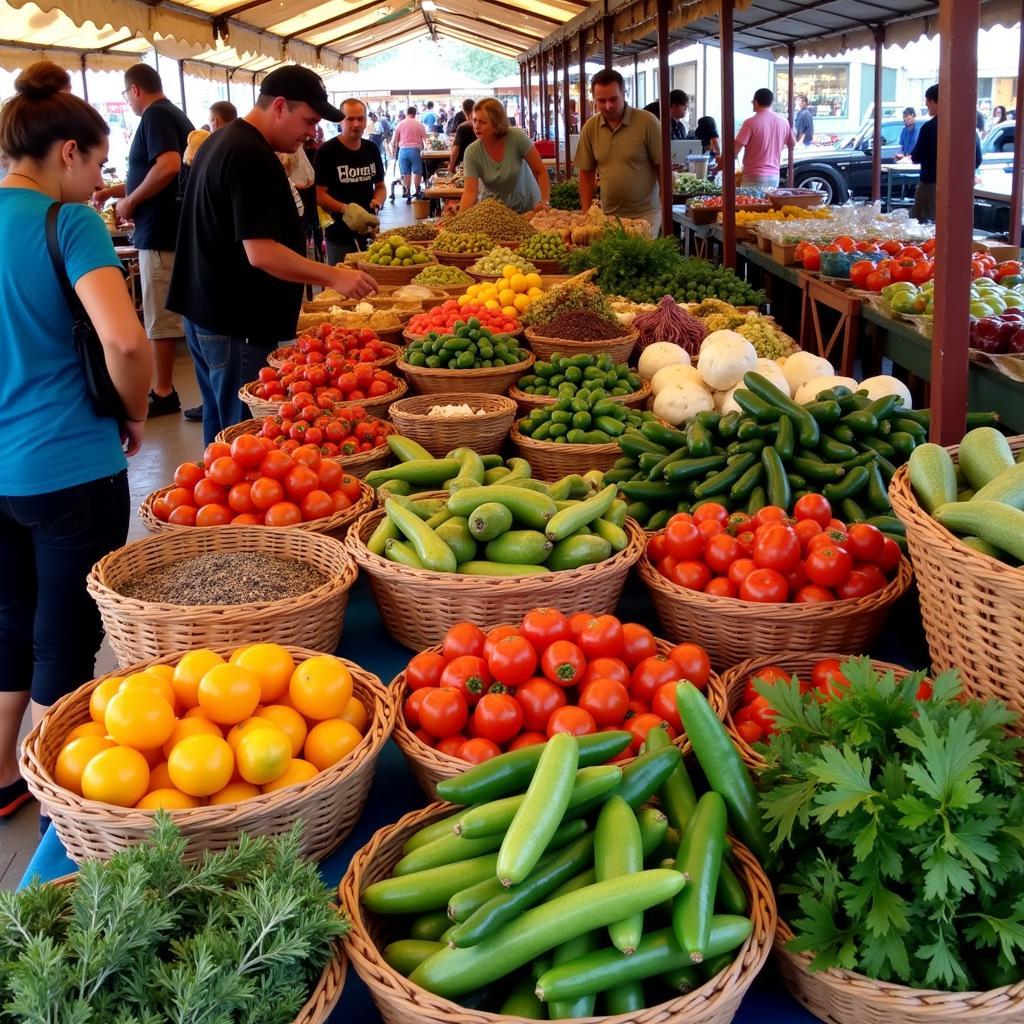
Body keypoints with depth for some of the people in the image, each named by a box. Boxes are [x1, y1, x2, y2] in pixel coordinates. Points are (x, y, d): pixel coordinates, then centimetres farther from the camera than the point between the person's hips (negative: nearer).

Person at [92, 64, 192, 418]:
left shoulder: (155, 116, -12)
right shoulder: (175, 115, 18)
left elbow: (169, 166, -28)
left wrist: (130, 201, -17)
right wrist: (113, 191, 28)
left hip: (160, 233, -10)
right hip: (177, 230, 10)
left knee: (160, 317, -3)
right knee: (183, 312, 12)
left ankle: (163, 393, 3)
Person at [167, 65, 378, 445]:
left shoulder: (222, 142, 14)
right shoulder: (253, 157, -19)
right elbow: (261, 252, -25)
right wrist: (334, 276, -21)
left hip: (206, 313, 10)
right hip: (238, 327, -10)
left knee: (221, 429, 17)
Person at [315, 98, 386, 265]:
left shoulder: (372, 150, 8)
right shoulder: (327, 151, -9)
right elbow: (319, 194, -11)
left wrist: (377, 203, -6)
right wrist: (345, 209, -27)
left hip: (369, 232, 5)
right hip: (339, 235, -5)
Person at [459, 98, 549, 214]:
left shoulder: (517, 137, -17)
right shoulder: (472, 152, -14)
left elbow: (541, 171, -12)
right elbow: (470, 191, -20)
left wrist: (544, 202, -24)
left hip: (527, 208, -1)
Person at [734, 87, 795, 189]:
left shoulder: (751, 123, -11)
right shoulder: (783, 122, 6)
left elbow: (736, 148, -12)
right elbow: (793, 143, 19)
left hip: (754, 176, -6)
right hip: (774, 176, 6)